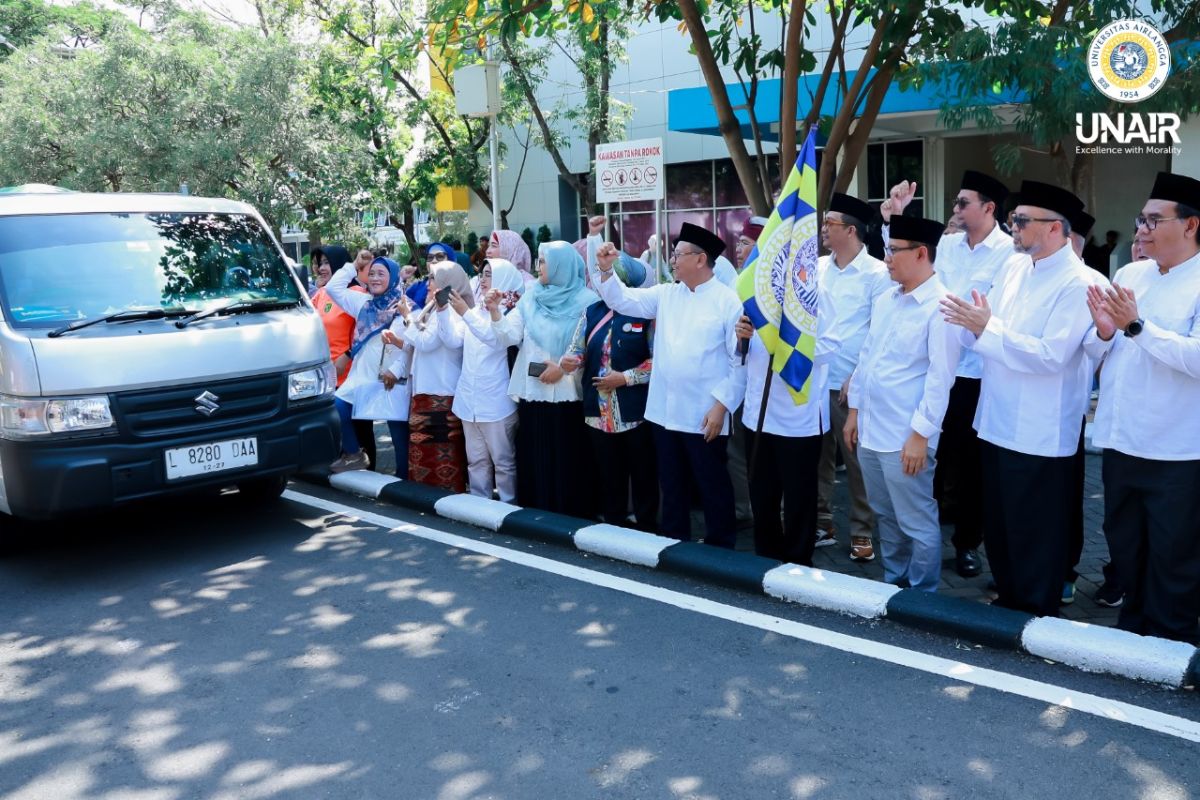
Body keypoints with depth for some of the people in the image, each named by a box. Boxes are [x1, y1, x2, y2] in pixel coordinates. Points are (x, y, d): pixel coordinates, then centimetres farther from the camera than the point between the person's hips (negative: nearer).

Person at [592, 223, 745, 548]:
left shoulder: (728, 301, -8)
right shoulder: (666, 294, 9)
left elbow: (740, 360, -10)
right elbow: (622, 299, 10)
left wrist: (722, 405, -14)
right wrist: (606, 269, -6)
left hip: (705, 415, -6)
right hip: (665, 411, 6)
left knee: (713, 486, 7)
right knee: (671, 485, 17)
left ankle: (720, 549, 21)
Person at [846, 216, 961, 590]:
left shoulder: (940, 306, -14)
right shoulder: (884, 300, 10)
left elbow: (940, 378, -17)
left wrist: (920, 434, -17)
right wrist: (854, 410, 16)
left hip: (906, 436, -8)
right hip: (870, 428, 8)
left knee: (917, 523, 4)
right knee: (886, 516, 20)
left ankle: (923, 596, 19)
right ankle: (894, 582, 35)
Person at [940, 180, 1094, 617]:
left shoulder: (1077, 284, -15)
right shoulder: (1013, 266, 8)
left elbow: (1051, 355, -23)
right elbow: (983, 334, 9)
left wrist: (987, 329, -24)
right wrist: (971, 321, -13)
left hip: (1039, 433, -8)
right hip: (997, 421, 8)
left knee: (1034, 534, 6)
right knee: (997, 526, 19)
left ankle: (1037, 614, 23)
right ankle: (1008, 600, 37)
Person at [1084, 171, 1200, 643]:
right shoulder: (1128, 275, 7)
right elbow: (1095, 351, 8)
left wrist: (1136, 326, -26)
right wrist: (1103, 330, -12)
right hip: (1119, 440, 6)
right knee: (1124, 546, 20)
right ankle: (1133, 629, 39)